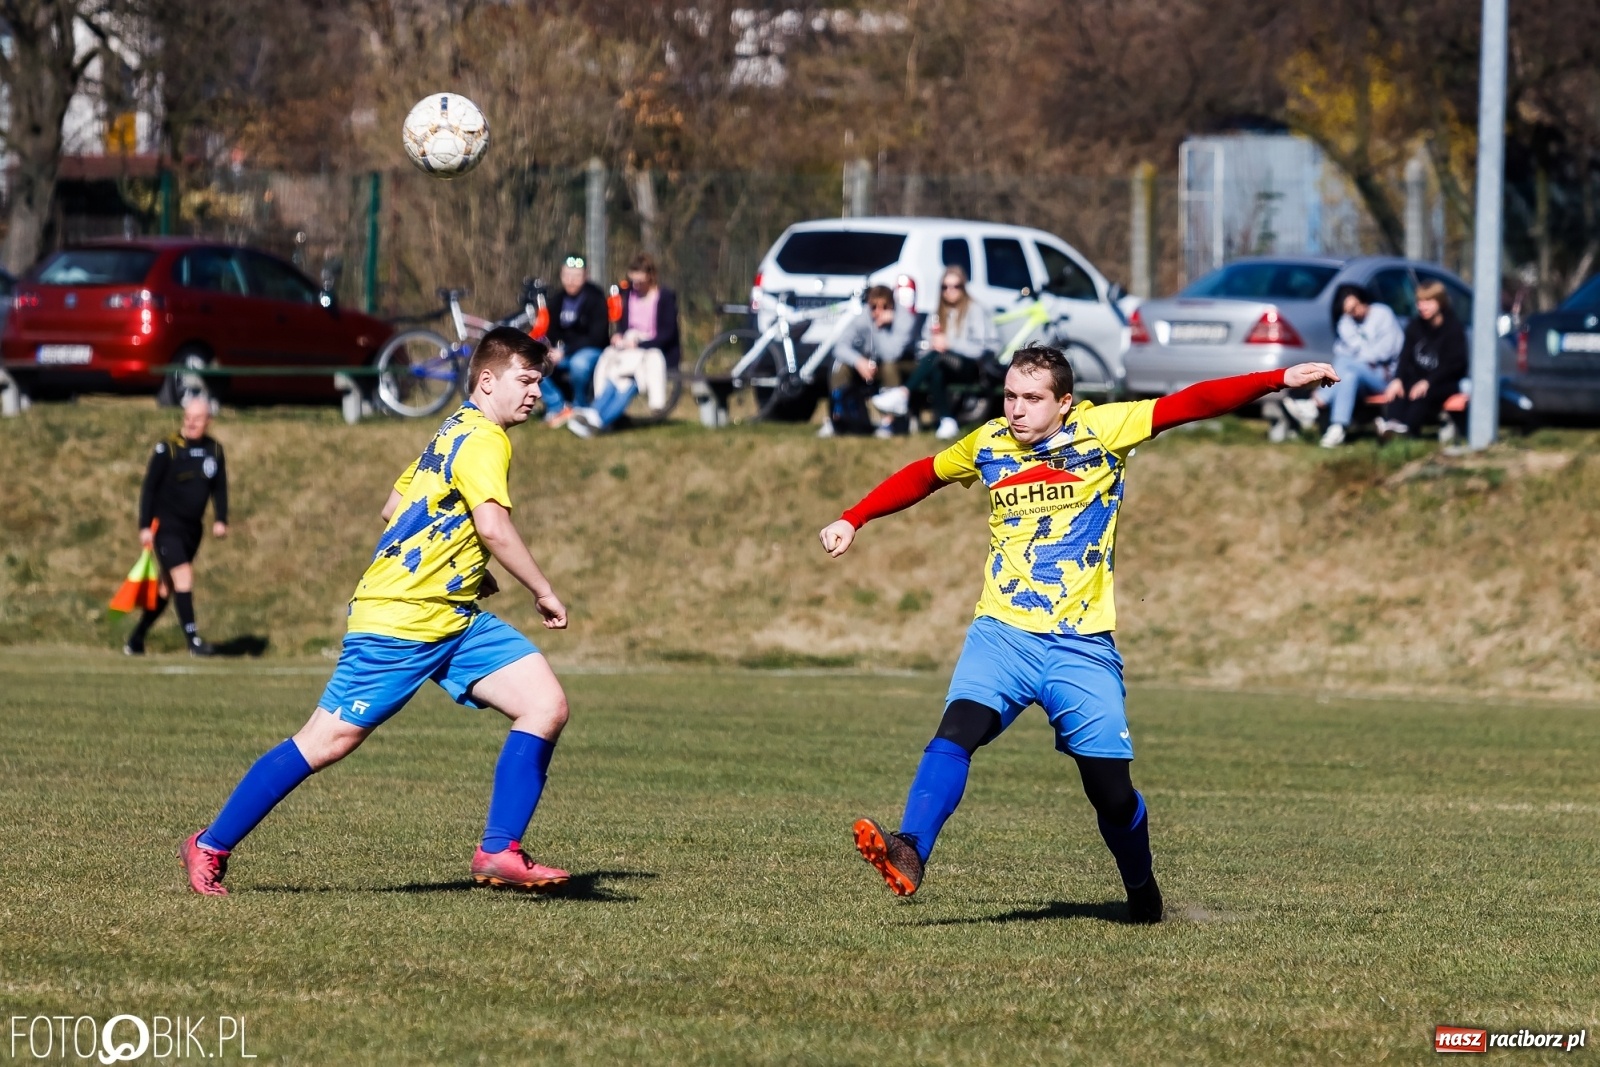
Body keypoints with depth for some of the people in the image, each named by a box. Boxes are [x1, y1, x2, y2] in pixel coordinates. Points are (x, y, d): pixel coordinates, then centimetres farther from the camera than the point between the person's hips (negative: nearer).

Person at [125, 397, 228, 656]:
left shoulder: (215, 450, 5)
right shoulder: (167, 449, -9)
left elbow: (219, 487, 13)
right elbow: (149, 488, -7)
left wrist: (220, 520, -1)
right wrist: (145, 526, -10)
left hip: (192, 529, 5)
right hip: (166, 526, -5)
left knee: (168, 588, 10)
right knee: (184, 577, -18)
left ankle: (136, 640, 21)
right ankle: (193, 641, -18)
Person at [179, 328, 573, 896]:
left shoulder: (455, 433, 17)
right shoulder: (483, 439, -14)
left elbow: (397, 505, 25)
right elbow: (493, 526, -28)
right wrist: (543, 592, -18)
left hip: (454, 617, 10)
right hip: (396, 621, -10)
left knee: (547, 705, -6)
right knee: (327, 741, -5)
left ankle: (499, 853, -5)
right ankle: (209, 848, 9)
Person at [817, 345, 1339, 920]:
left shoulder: (1101, 429, -2)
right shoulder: (987, 445, 7)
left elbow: (1190, 403, -8)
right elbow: (922, 476, 26)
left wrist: (1280, 379, -15)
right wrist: (853, 520, 23)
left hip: (1081, 644, -2)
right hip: (1002, 633, 2)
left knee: (1111, 789, -2)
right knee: (959, 726, -26)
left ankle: (1143, 894, 24)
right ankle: (908, 854, -38)